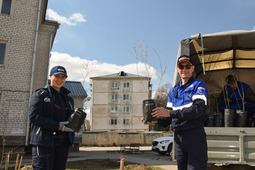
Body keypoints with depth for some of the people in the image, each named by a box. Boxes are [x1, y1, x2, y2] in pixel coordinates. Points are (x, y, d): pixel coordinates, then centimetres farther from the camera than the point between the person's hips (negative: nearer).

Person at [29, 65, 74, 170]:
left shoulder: (68, 98, 18)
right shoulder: (40, 95, 0)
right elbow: (34, 116, -12)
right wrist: (57, 125, -20)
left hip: (63, 142, 6)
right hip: (44, 142, -6)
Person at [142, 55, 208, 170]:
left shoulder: (198, 85, 1)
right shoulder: (173, 91, 18)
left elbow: (197, 110, -15)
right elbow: (168, 118, 16)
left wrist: (171, 113, -20)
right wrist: (156, 120, -5)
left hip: (195, 135, -5)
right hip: (178, 137, 5)